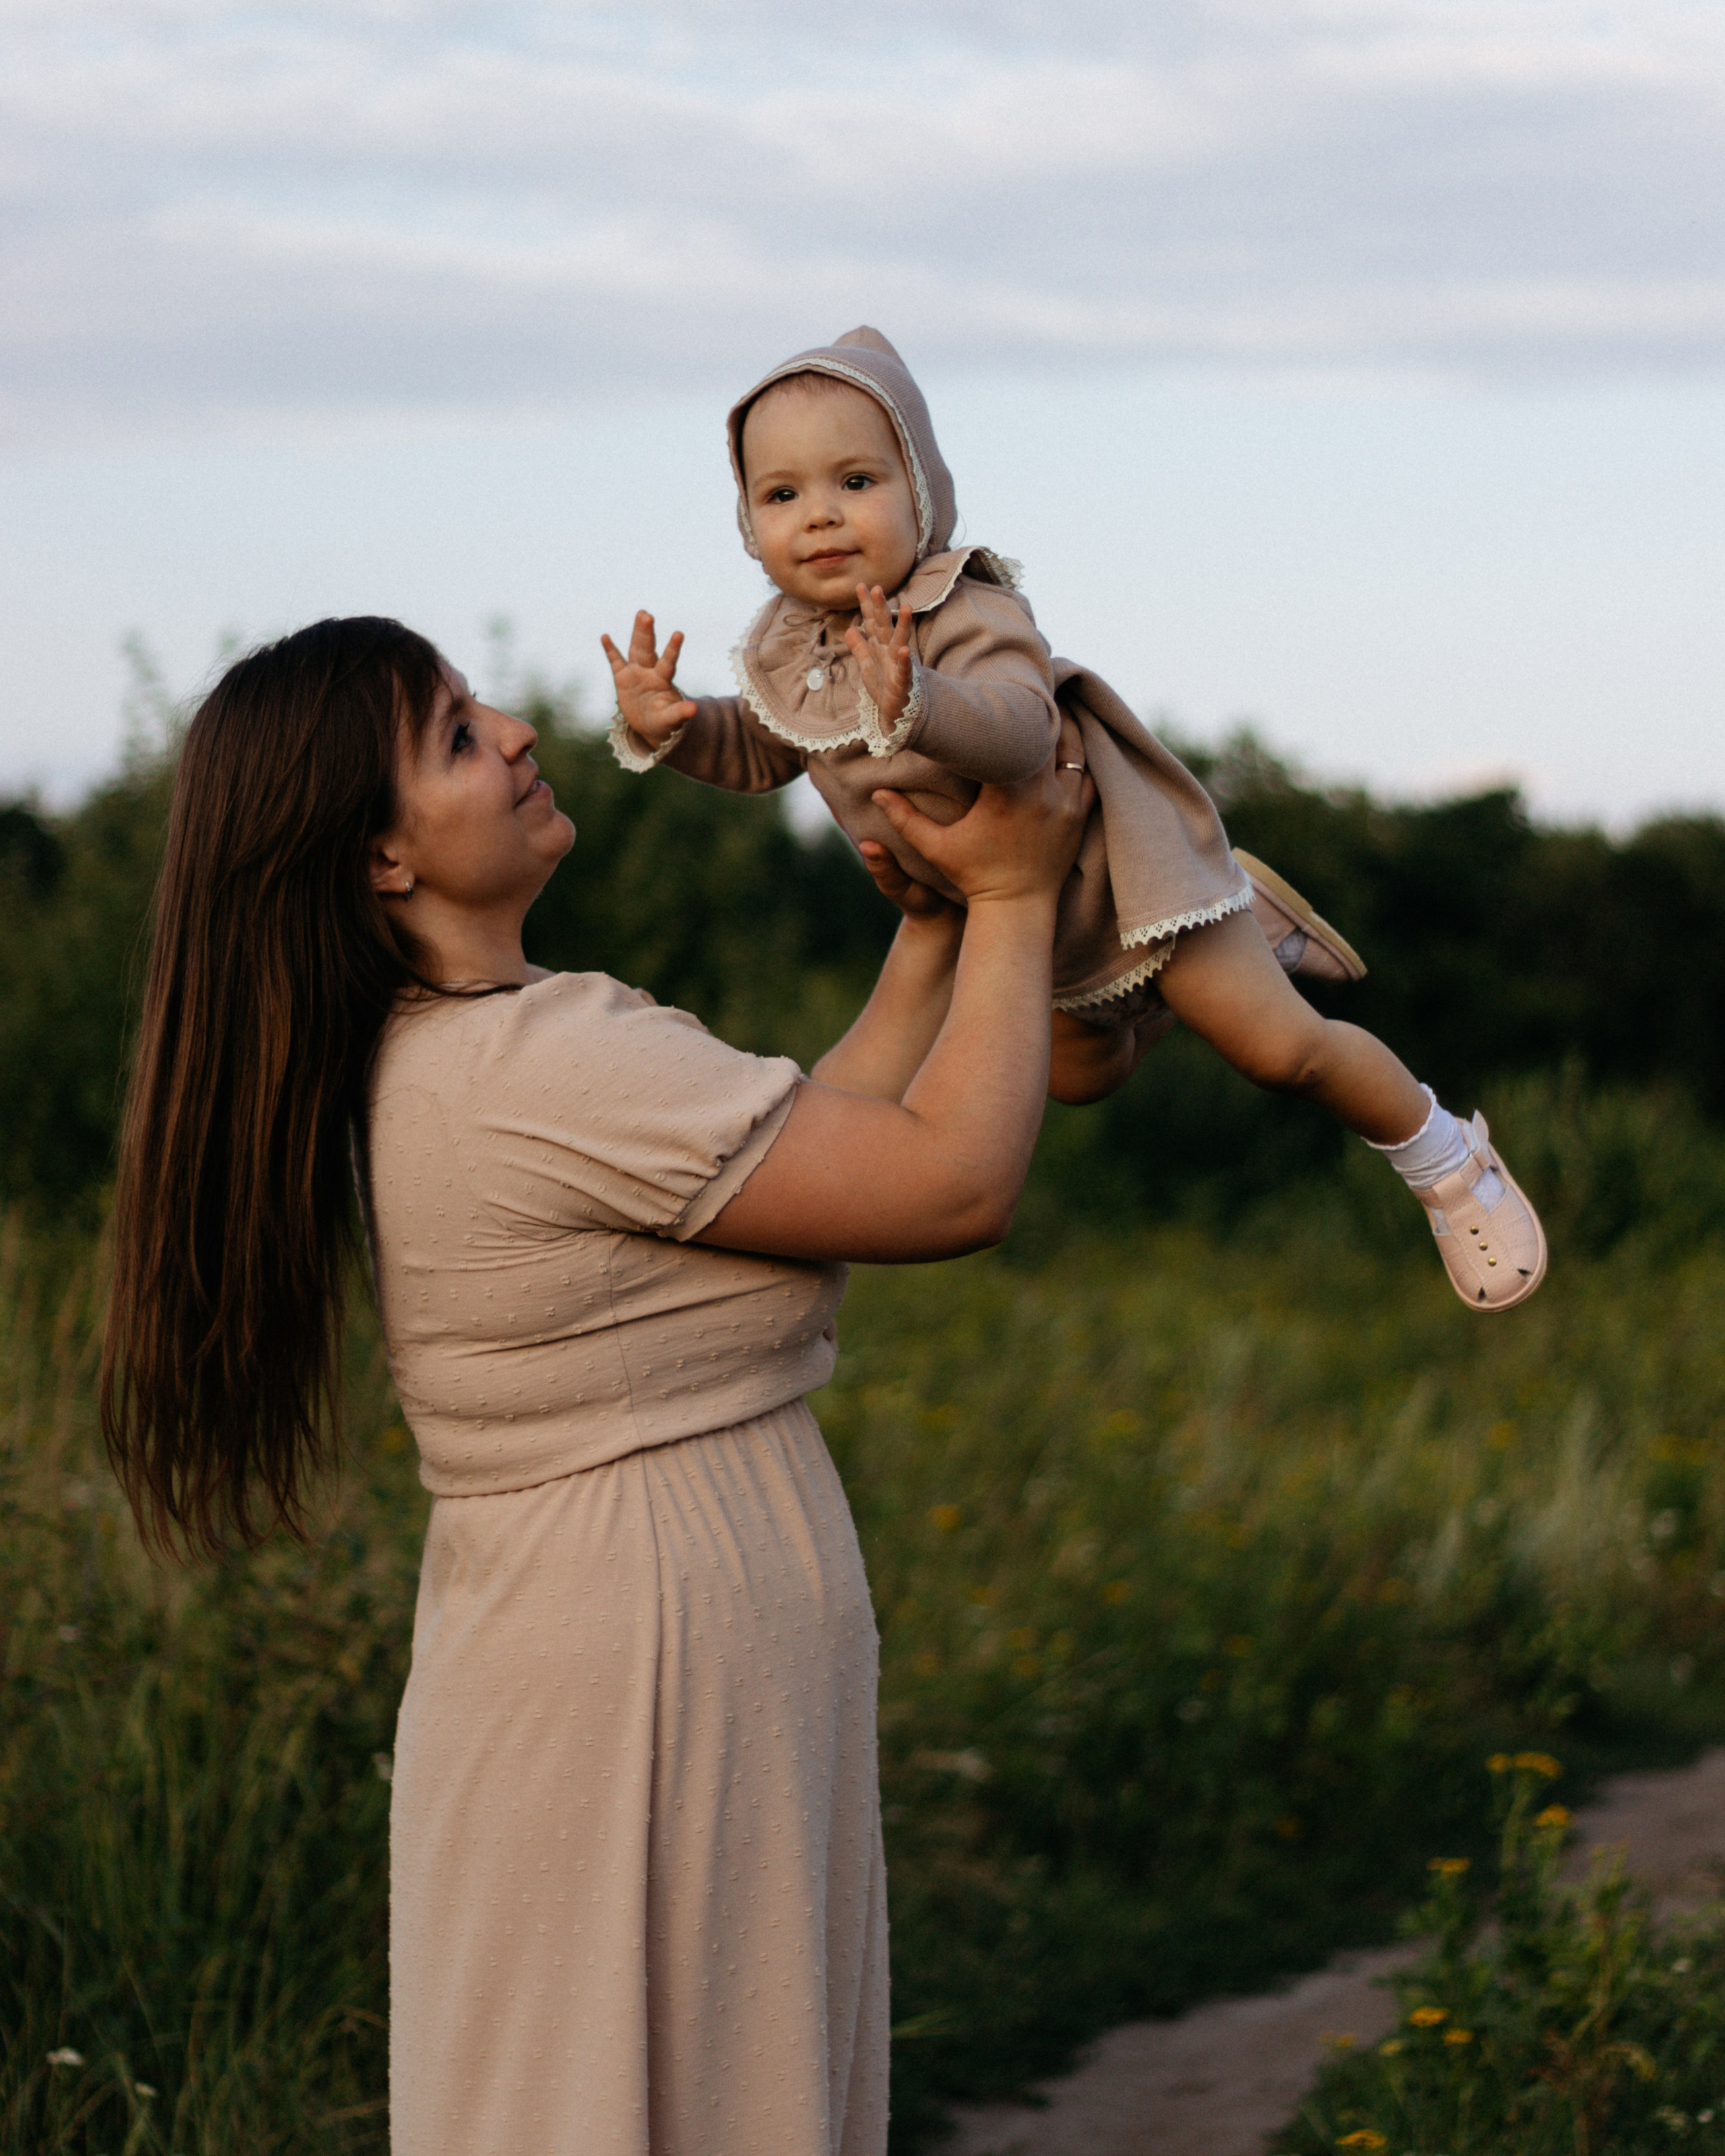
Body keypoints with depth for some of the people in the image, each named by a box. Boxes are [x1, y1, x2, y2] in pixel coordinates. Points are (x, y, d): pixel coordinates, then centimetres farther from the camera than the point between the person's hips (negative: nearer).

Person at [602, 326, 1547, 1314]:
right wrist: (667, 726, -13)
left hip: (1110, 854, -8)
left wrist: (914, 704, -74)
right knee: (1081, 1076, 28)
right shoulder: (789, 653, -12)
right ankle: (1245, 914, 46)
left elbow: (1016, 727, -54)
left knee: (1279, 1046, -12)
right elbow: (761, 752, 6)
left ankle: (1449, 1166, 12)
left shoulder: (970, 617, -34)